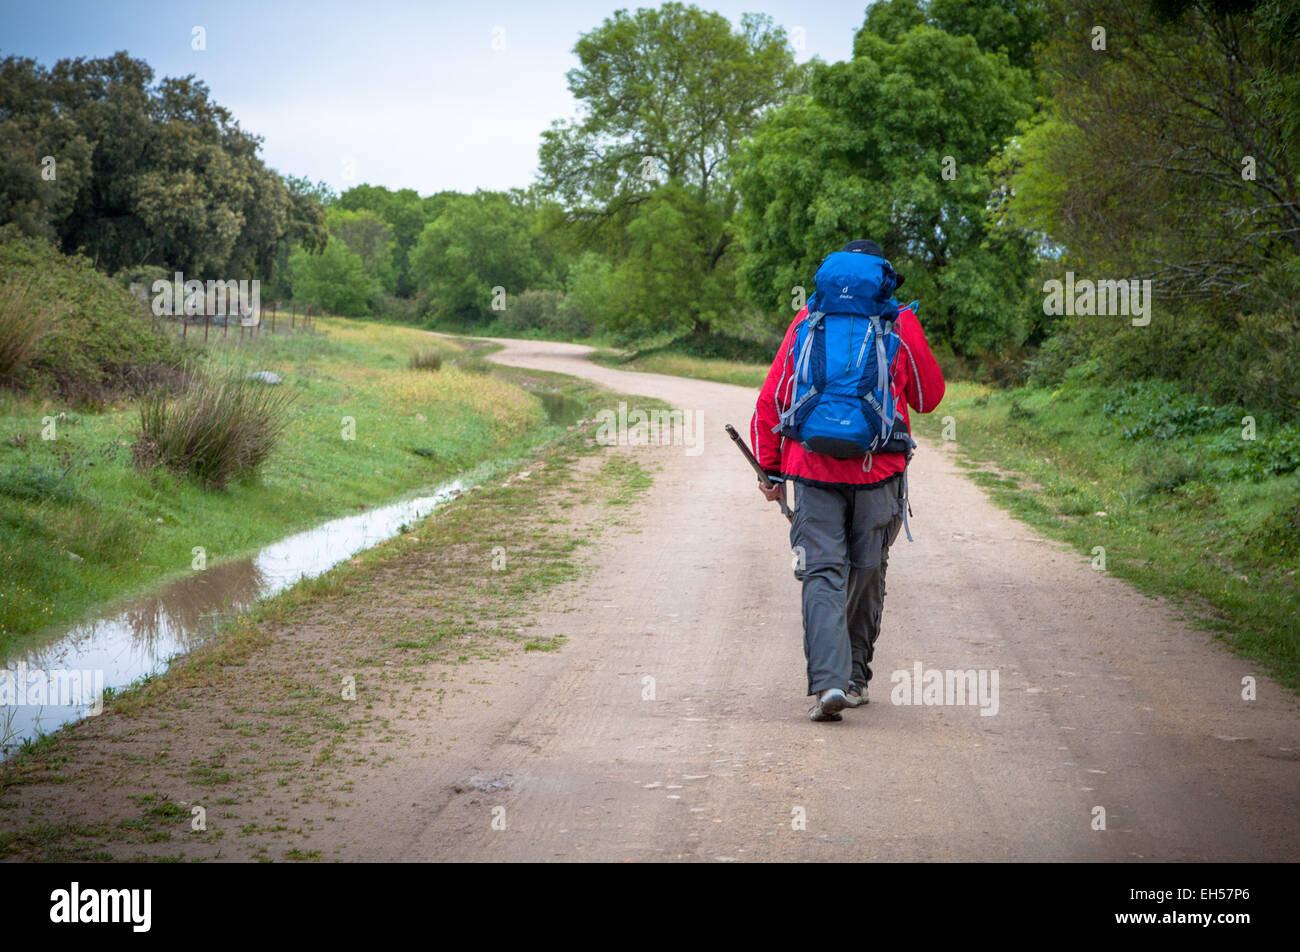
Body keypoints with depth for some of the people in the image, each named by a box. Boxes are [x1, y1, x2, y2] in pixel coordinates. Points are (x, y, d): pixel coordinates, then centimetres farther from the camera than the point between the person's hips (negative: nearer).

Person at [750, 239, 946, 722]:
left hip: (812, 470, 0)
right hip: (877, 471, 0)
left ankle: (828, 681, -19)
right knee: (867, 575, 13)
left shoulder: (806, 322, 7)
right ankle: (854, 678, 22)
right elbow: (929, 397, 16)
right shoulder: (900, 324, 4)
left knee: (823, 575, -3)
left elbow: (770, 400, 6)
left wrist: (769, 468, 13)